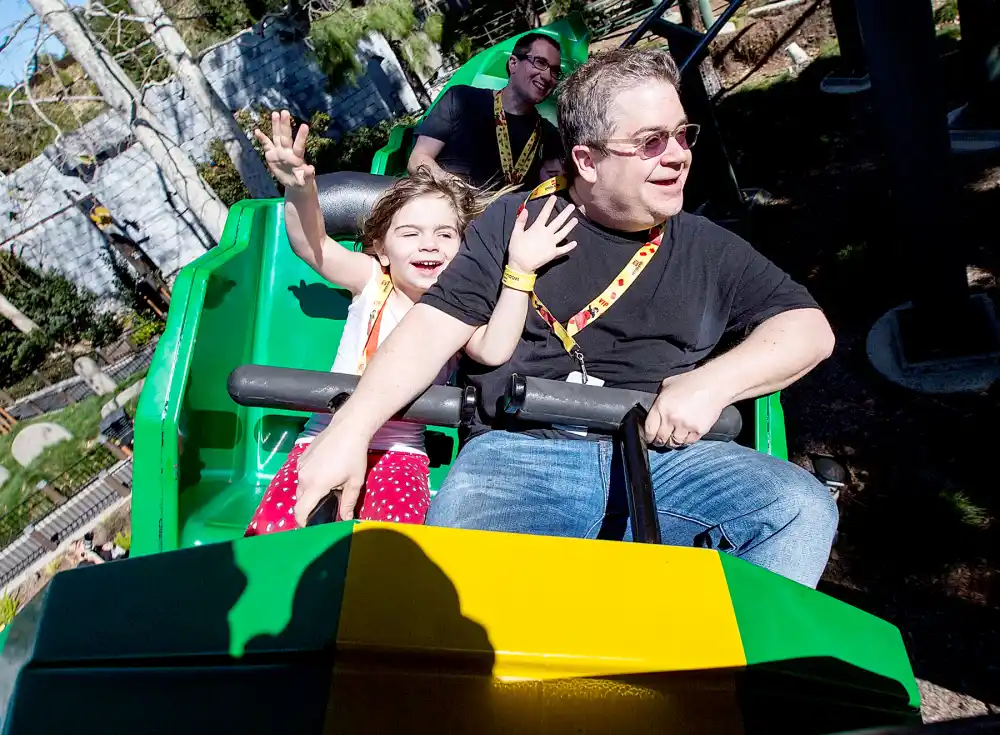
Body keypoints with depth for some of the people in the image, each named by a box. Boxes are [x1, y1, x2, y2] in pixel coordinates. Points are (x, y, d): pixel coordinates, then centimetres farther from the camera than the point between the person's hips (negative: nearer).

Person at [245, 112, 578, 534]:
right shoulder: (373, 282, 2)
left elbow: (493, 352, -21)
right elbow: (311, 246, -13)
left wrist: (520, 270, -30)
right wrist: (299, 189, -34)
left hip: (399, 450, -1)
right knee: (274, 530, -20)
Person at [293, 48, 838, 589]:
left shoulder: (706, 247, 19)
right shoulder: (514, 221, 12)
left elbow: (810, 328, 15)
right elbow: (435, 326, 3)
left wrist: (713, 382, -5)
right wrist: (349, 428, -11)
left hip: (668, 453, 3)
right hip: (522, 448, -2)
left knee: (803, 510, -23)